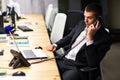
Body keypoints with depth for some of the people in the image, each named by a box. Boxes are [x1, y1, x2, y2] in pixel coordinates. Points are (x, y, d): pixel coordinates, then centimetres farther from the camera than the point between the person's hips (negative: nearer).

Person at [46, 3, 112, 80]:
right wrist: (56, 45, 7)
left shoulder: (105, 38, -13)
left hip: (78, 68, -6)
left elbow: (92, 63, -19)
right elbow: (69, 37, 25)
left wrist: (90, 38, -24)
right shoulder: (82, 24, 7)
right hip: (63, 60, 6)